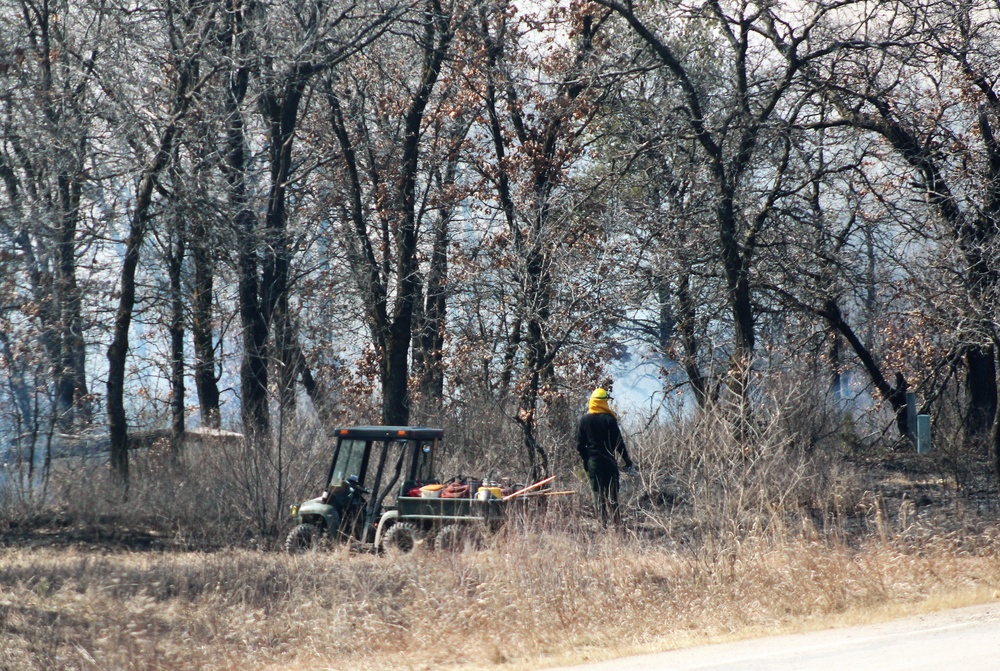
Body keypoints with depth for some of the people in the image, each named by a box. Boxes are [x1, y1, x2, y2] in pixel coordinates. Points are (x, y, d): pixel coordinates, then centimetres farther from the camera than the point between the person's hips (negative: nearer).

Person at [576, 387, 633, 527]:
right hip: (609, 461, -1)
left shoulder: (584, 420, 1)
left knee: (598, 492, 3)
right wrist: (628, 462, -1)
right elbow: (618, 442, -6)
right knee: (613, 492, 4)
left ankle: (603, 523, -3)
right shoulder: (609, 419, -7)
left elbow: (580, 445, 4)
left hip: (592, 461, 1)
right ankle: (617, 522, -2)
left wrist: (585, 460, 16)